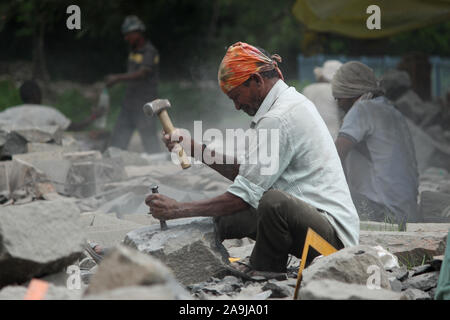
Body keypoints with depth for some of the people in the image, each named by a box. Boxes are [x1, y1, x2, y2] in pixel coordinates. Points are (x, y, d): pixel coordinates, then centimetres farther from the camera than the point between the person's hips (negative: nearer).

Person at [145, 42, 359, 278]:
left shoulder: (279, 119, -19)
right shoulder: (292, 103, 13)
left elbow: (245, 195, -20)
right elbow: (243, 171, 16)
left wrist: (179, 210, -14)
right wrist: (193, 148, 10)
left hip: (333, 234, -10)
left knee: (274, 202, -36)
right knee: (225, 217, 9)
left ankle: (263, 271, -12)